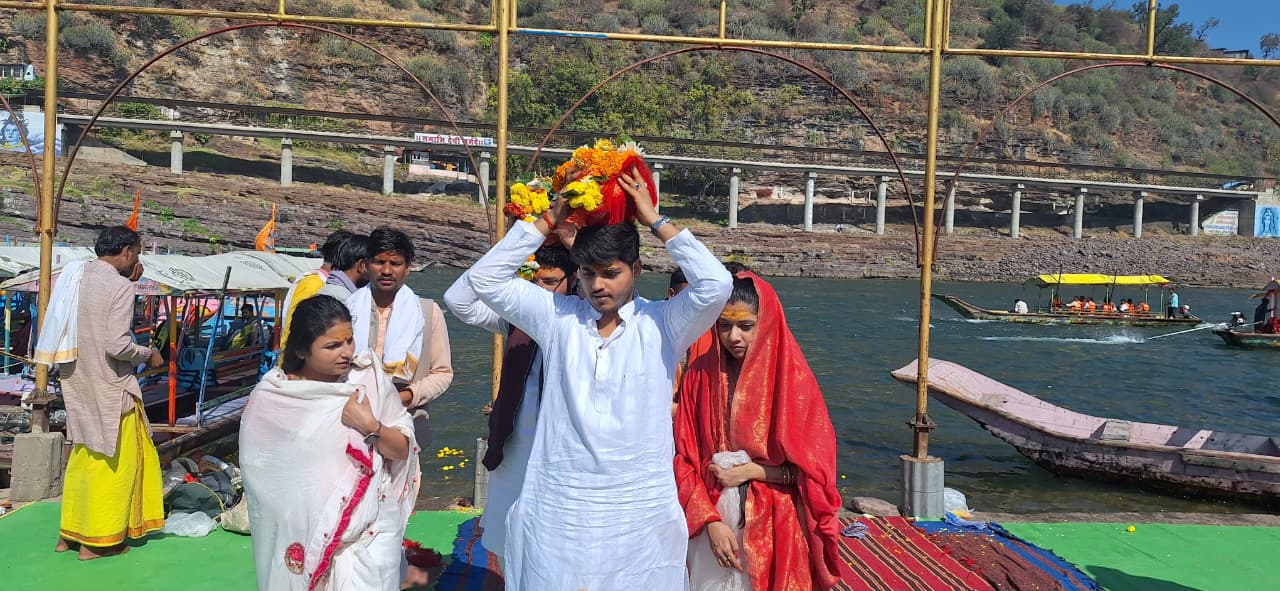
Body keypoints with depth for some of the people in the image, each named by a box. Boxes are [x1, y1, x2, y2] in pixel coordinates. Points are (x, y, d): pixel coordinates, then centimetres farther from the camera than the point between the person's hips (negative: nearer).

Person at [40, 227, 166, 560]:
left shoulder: (74, 276, 5)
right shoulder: (120, 286, -17)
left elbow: (66, 329, 10)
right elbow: (117, 345, -23)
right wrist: (148, 354, -7)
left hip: (76, 382, 8)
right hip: (107, 386, -8)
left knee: (83, 454, 20)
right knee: (113, 459, 5)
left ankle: (69, 532, 29)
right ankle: (97, 540, 13)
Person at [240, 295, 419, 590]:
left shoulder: (369, 378, -6)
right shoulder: (269, 398, -7)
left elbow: (403, 450, -1)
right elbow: (258, 472, 5)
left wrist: (371, 426, -18)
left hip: (369, 530, 0)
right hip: (303, 530, 1)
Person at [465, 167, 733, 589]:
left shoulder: (662, 324, -3)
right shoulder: (557, 317, 3)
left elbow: (716, 285, -17)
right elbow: (485, 279, 0)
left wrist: (655, 220, -10)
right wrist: (549, 219, -3)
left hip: (642, 510, -1)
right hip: (560, 509, 2)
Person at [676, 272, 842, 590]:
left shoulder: (792, 376, -10)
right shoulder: (700, 373, -4)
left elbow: (816, 464, -5)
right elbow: (686, 457, -2)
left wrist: (753, 471, -13)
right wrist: (712, 522, -11)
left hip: (774, 525, -1)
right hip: (712, 520, 2)